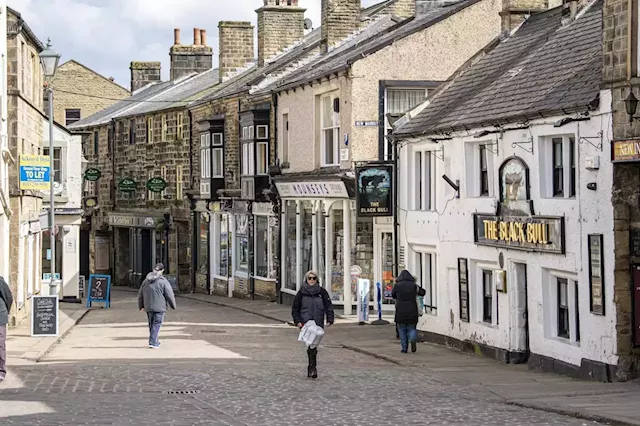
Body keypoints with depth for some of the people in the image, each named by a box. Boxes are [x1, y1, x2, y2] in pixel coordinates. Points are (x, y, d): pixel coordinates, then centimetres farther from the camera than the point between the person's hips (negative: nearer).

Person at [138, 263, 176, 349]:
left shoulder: (146, 281, 8)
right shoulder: (163, 281, -10)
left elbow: (140, 295, 16)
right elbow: (170, 295, -8)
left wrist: (141, 306, 28)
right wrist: (173, 305, 7)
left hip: (148, 307, 5)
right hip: (159, 307, -5)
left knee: (151, 325, 16)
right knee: (157, 325, -2)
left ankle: (155, 342, 25)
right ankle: (152, 342, -10)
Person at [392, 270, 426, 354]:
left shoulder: (397, 285, -3)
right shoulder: (413, 285, -2)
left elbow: (393, 295, 13)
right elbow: (422, 292, 11)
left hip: (400, 311, -1)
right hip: (412, 311, 1)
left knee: (402, 330, 11)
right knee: (411, 328, 13)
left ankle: (404, 348, 5)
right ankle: (412, 339, -18)